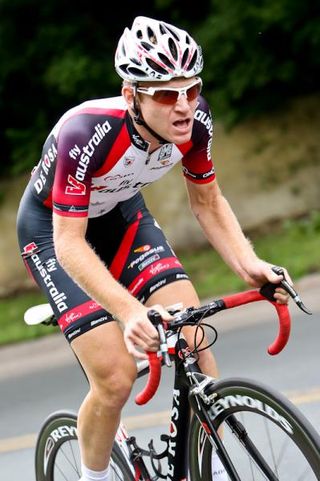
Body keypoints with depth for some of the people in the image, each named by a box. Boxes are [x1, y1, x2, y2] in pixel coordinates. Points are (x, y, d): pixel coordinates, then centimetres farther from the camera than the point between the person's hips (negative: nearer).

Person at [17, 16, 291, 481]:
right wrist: (129, 311, -50)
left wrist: (248, 264, -23)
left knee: (194, 337, -14)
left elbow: (207, 202, -6)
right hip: (54, 227, -4)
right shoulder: (86, 133, -38)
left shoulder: (195, 120, -22)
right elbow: (70, 244, -37)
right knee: (116, 376, -16)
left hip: (120, 214, 5)